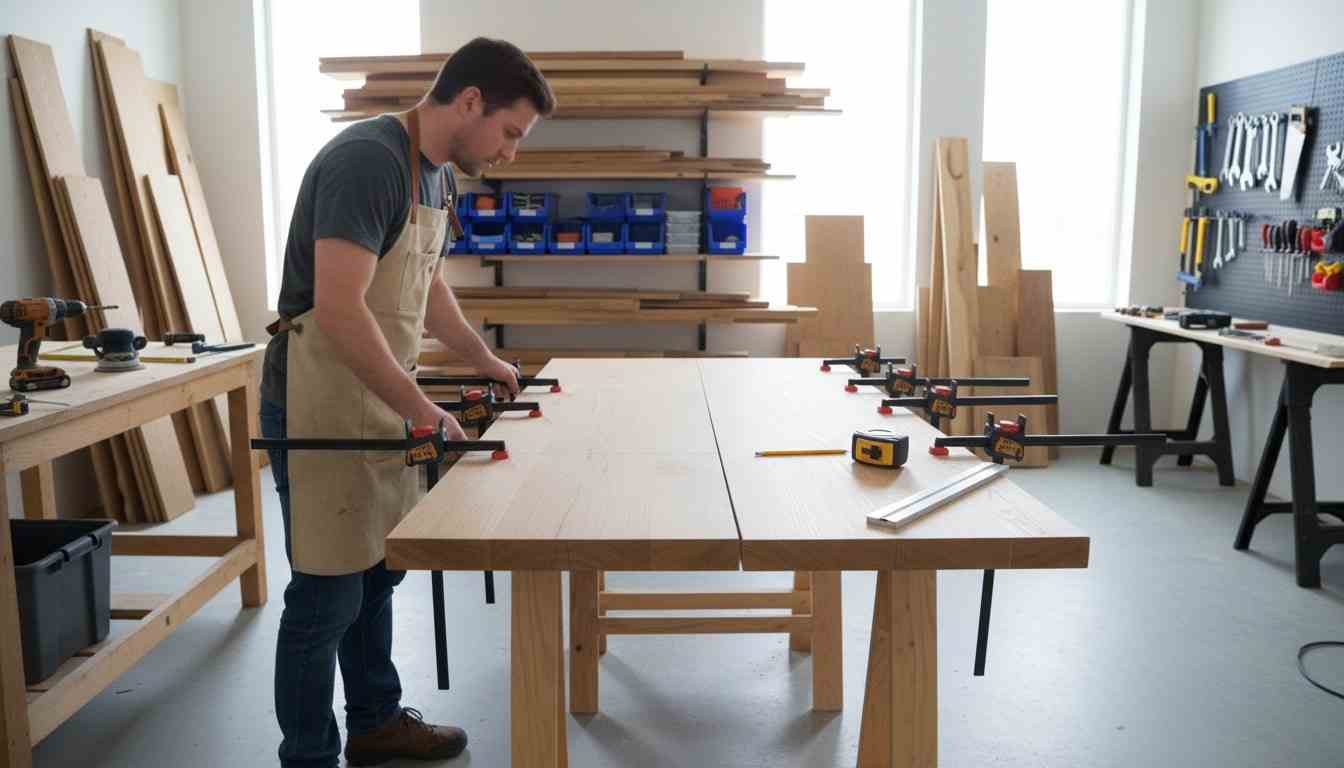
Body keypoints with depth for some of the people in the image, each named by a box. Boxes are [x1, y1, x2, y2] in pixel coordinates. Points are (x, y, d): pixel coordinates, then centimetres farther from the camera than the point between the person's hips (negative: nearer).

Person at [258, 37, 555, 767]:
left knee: (379, 571, 18)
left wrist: (485, 361, 21)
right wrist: (423, 412, -28)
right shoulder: (366, 160, -21)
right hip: (323, 400, -9)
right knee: (328, 593, -1)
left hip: (379, 399, 9)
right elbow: (339, 310, -29)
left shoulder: (439, 172, 8)